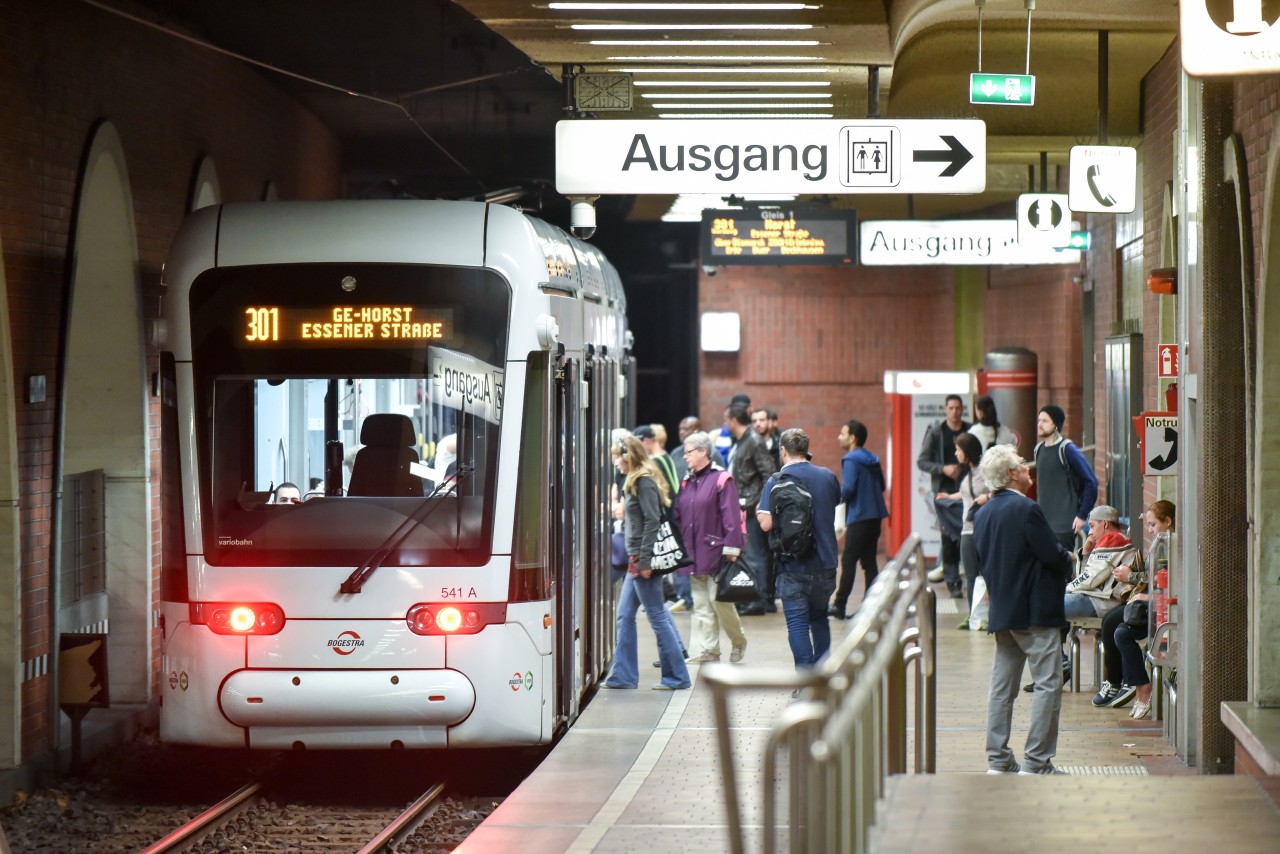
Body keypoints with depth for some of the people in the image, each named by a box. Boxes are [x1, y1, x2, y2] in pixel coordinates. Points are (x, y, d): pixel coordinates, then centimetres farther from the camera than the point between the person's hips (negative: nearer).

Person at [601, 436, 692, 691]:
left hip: (644, 558, -10)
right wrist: (636, 560, 14)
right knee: (625, 616, 10)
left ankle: (676, 676, 2)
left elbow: (652, 521, -19)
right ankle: (623, 675, 12)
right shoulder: (638, 482, 15)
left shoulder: (644, 483, -13)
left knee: (657, 616, -4)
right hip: (637, 560, 10)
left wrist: (645, 560, -21)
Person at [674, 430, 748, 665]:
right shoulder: (687, 482, 12)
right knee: (701, 604, 7)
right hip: (693, 553, 7)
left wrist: (731, 549, -16)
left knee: (718, 599, -5)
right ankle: (707, 651, 10)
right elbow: (678, 516, 15)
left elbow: (731, 517, -12)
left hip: (715, 550, -7)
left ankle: (739, 641, 17)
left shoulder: (721, 479, -9)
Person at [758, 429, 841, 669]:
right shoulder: (828, 477, 4)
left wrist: (758, 511, 3)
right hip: (825, 563, 5)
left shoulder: (776, 482, -11)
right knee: (819, 618, 20)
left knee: (797, 623, -1)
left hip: (793, 566, -5)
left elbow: (766, 523, -16)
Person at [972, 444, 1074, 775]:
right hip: (1035, 611, -8)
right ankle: (1036, 762, -7)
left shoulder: (982, 514, 8)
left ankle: (998, 760, 11)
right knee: (1047, 685, -4)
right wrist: (1068, 559, 6)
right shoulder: (1027, 509, -16)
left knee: (1001, 686, 11)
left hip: (1001, 609, 8)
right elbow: (1054, 555, -17)